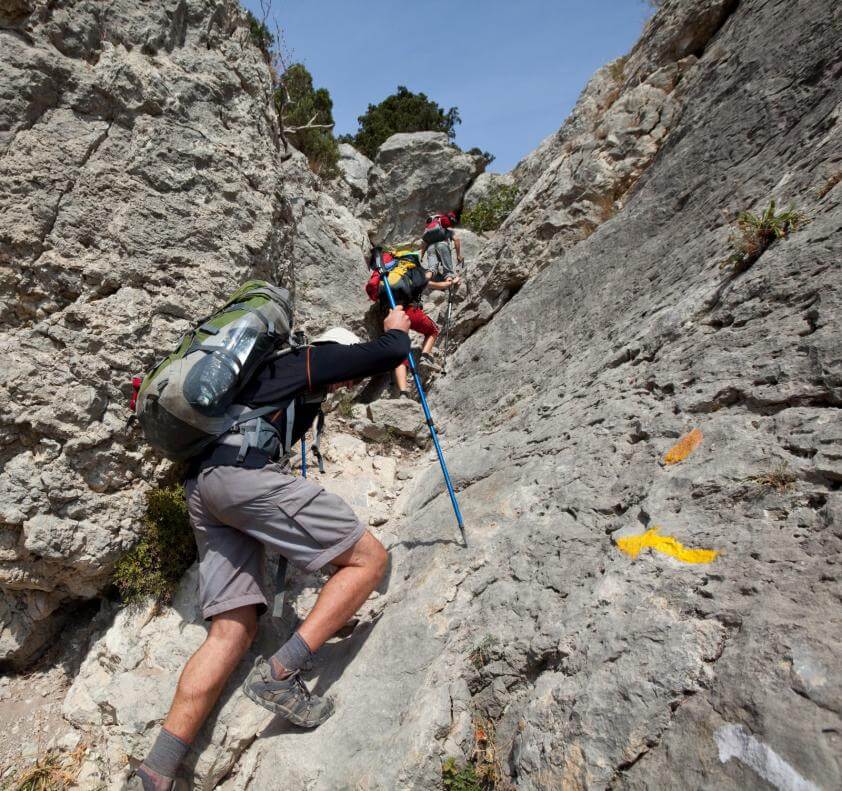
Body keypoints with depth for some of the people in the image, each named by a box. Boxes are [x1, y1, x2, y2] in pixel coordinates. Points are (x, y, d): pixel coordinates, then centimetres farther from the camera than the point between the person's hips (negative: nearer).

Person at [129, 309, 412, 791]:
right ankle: (280, 673, -12)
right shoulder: (314, 359, 11)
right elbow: (390, 354, 3)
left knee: (235, 629, 6)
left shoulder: (272, 369, 34)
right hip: (245, 474, -9)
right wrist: (397, 329, 25)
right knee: (370, 558, -4)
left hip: (202, 487, 10)